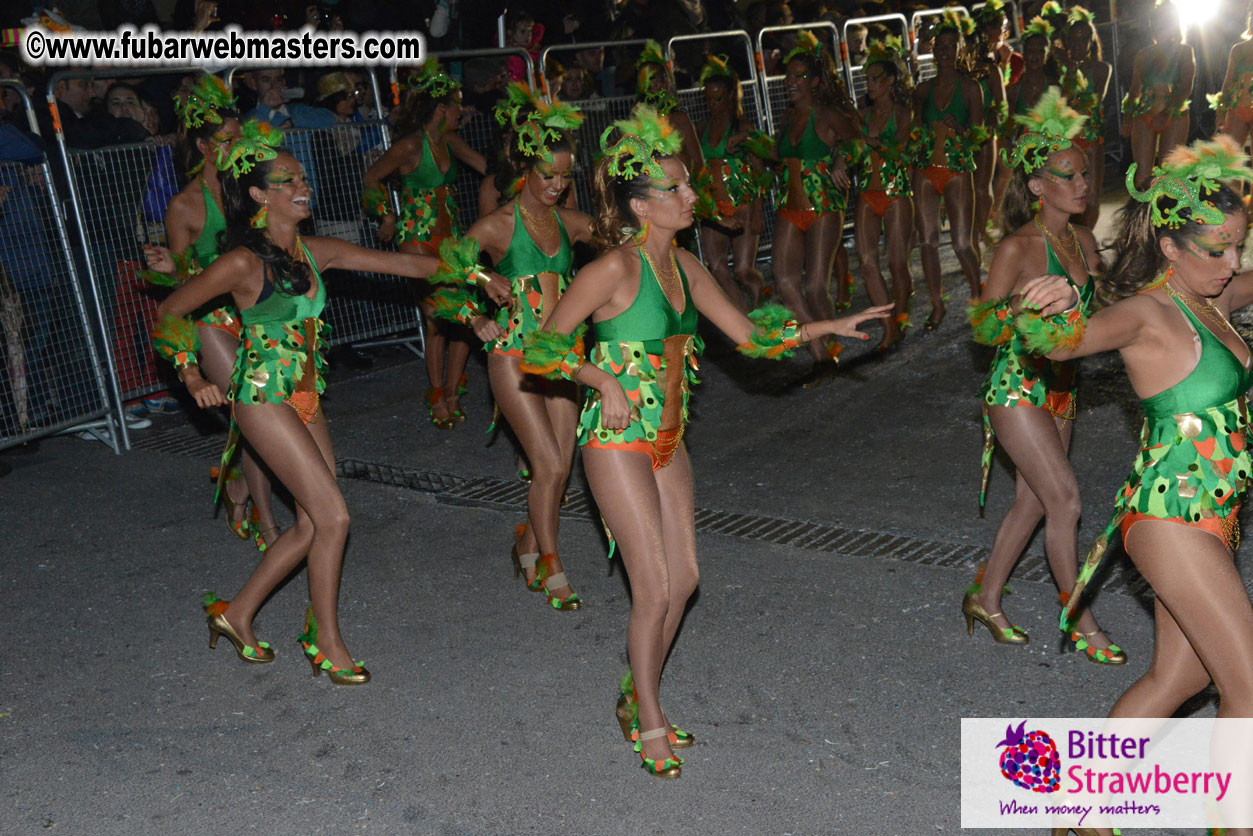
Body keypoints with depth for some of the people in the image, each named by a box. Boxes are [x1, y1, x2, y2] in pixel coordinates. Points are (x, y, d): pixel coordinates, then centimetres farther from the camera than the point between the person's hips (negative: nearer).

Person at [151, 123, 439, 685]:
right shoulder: (242, 263, -14)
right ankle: (326, 643, 8)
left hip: (305, 396, 7)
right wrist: (194, 378, -10)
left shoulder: (315, 253, 4)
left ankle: (236, 614, 27)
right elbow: (168, 314, -5)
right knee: (333, 517, -9)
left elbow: (400, 263, 6)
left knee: (313, 523, 8)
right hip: (264, 400, -7)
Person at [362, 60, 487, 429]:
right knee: (437, 317, -10)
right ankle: (437, 398, 4)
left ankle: (452, 392, 11)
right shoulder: (410, 146, -11)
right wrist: (387, 216, 0)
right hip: (419, 238, -6)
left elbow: (488, 166, 18)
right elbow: (371, 179, 0)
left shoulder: (450, 141, 8)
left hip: (451, 235, 7)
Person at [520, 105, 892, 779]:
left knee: (683, 579, 10)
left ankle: (638, 699, 30)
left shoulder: (683, 266, 5)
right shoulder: (615, 269, -17)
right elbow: (544, 346, -12)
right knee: (654, 588, -4)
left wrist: (829, 326, 5)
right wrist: (602, 378, -23)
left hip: (667, 439, 7)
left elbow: (748, 334, 11)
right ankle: (648, 723, 16)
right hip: (617, 443, -7)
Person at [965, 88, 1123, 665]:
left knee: (1032, 501, 12)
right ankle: (1080, 623, 9)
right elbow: (981, 326, -13)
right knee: (1065, 498, -7)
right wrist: (1020, 311, -30)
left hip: (1059, 386, 7)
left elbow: (1096, 311, 17)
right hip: (1016, 388, -7)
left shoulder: (1085, 242, 6)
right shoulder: (1018, 248, -15)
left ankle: (985, 600, 28)